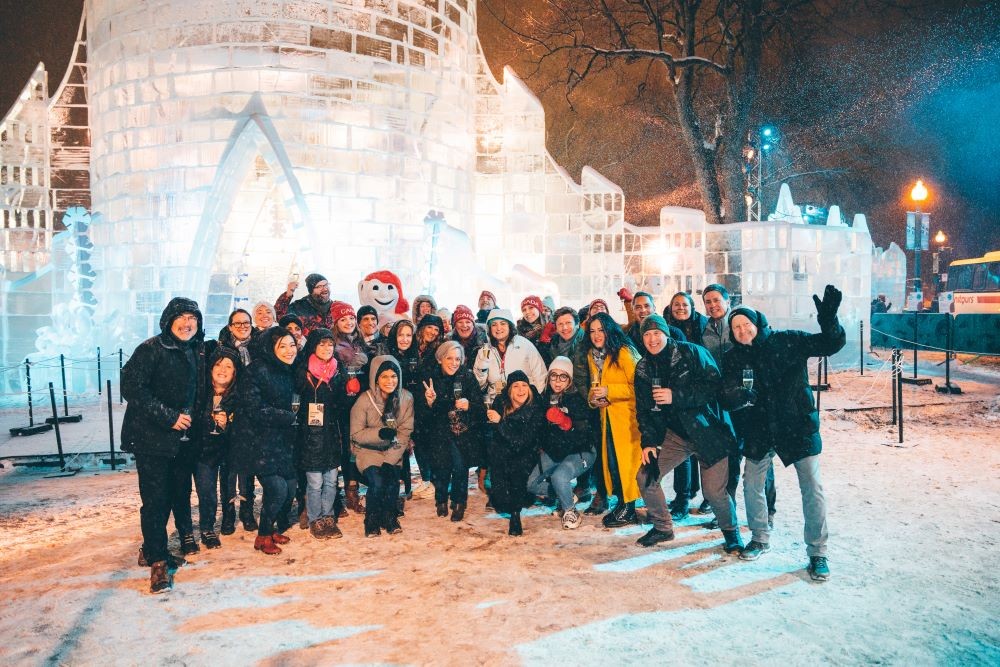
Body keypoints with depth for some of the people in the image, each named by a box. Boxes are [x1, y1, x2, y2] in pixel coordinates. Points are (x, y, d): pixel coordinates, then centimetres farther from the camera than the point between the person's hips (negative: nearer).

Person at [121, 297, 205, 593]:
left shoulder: (197, 352, 9)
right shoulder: (151, 349, -11)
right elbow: (132, 389, -18)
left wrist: (191, 418, 5)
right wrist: (169, 417, -19)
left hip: (183, 437, 7)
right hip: (152, 438, -7)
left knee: (179, 493, 13)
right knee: (156, 499, -5)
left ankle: (152, 549, 31)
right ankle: (157, 560, 8)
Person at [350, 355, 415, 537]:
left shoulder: (406, 398, -10)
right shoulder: (365, 400, -16)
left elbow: (405, 433, -7)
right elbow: (356, 434, -9)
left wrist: (390, 460, -16)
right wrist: (380, 433, -28)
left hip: (393, 452, 2)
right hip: (368, 450, -2)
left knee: (393, 481, -22)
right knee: (377, 482, -23)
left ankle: (389, 517, 8)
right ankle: (372, 520, 6)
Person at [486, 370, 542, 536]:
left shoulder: (535, 409, -14)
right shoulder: (500, 403, -7)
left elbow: (523, 441, -23)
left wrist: (500, 422, -28)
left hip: (525, 455, -2)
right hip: (502, 453, 2)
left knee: (518, 467, -33)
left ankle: (515, 513, -15)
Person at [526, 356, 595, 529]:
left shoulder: (577, 400, -16)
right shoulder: (546, 398, 1)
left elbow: (583, 435, -24)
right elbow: (540, 427, 18)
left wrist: (566, 423, -38)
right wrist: (542, 447, 15)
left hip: (579, 453, -7)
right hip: (553, 453, 7)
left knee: (558, 476, -32)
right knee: (531, 484, 1)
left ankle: (571, 512, -4)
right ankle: (567, 496, 23)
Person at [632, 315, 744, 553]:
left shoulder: (692, 353, -11)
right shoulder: (643, 369, 4)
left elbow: (715, 384, -19)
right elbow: (643, 409, 8)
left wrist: (676, 396, -24)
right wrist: (648, 442, -2)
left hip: (708, 431, -5)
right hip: (675, 434, 5)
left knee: (714, 491, -9)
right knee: (645, 477, -1)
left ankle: (731, 531, 22)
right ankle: (662, 527, 21)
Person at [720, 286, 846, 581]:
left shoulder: (787, 342, -7)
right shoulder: (733, 358, 1)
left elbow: (831, 344, -12)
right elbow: (728, 398, -5)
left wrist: (828, 318, -31)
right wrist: (738, 396, -29)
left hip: (798, 426, -3)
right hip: (758, 431, 3)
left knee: (812, 488, -2)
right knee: (752, 485, 10)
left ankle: (817, 552, 11)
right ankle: (760, 538, 32)